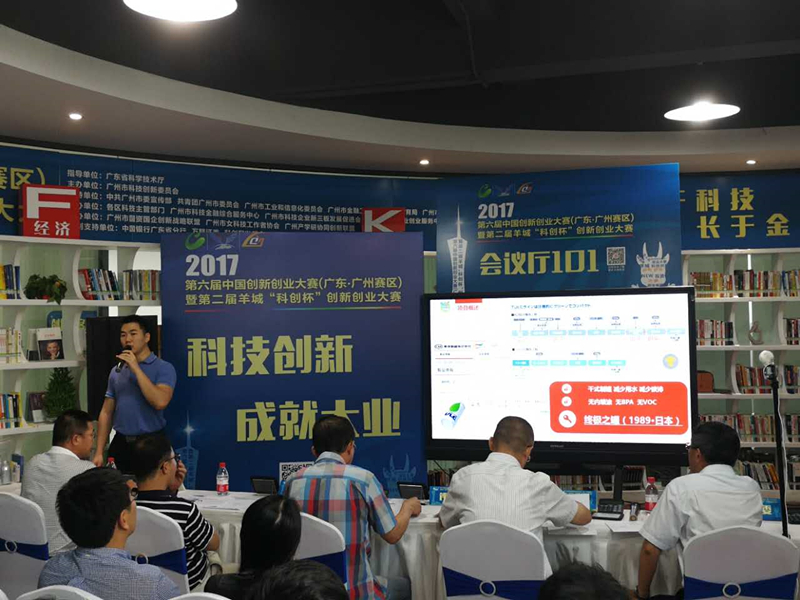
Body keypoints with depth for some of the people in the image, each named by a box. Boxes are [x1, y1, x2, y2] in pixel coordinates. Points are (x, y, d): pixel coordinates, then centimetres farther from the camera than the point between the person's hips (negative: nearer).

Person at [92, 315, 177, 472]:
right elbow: (106, 413, 11)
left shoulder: (164, 368, -6)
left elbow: (160, 402, -23)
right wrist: (99, 452, 4)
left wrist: (136, 369, -18)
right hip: (120, 444, 4)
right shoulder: (116, 371, 10)